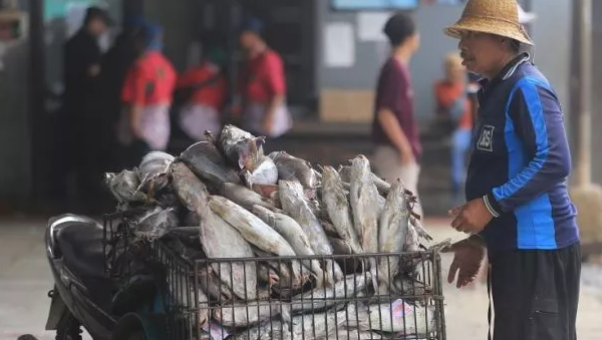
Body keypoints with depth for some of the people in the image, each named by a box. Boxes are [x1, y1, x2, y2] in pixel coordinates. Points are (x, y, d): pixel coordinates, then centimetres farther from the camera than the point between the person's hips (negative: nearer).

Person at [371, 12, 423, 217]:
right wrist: (405, 148, -19)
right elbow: (385, 114, -22)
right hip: (396, 153, -10)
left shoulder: (399, 68, 14)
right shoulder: (395, 70, -16)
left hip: (402, 153, 10)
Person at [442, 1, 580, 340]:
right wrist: (479, 239, 18)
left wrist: (490, 205, -22)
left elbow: (554, 162, -23)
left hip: (537, 247, -10)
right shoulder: (497, 91, 16)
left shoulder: (527, 88, -14)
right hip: (512, 245, 10)